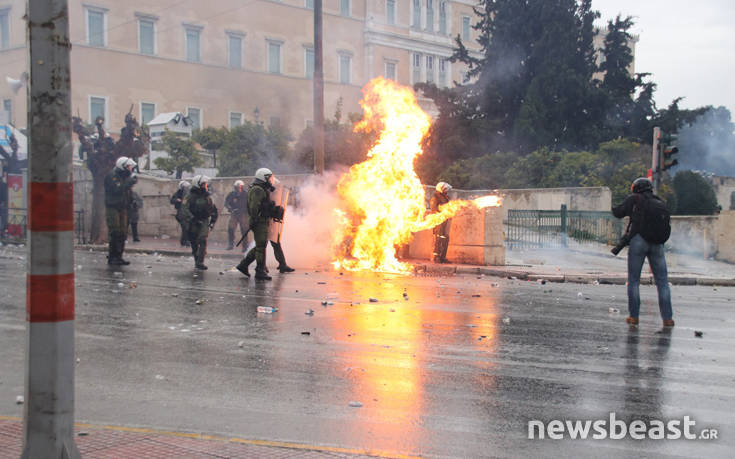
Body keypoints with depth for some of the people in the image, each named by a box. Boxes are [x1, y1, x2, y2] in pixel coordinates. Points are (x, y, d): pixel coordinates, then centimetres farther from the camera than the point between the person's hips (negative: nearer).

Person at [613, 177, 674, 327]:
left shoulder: (635, 199, 3)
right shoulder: (661, 203, 15)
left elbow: (618, 213, 6)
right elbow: (666, 225, 20)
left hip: (638, 241, -3)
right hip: (657, 244, 3)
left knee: (633, 281, 6)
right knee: (662, 281, 7)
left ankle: (633, 316, 5)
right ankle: (667, 318, 2)